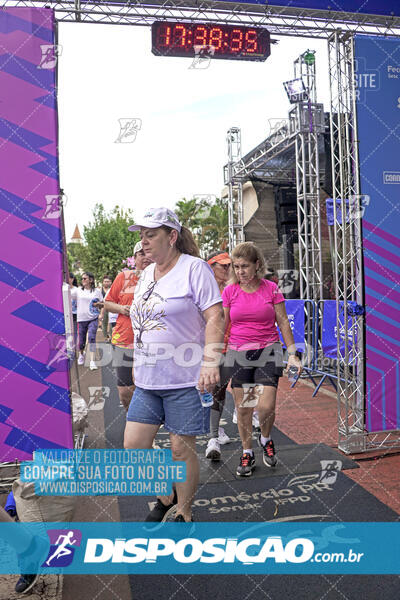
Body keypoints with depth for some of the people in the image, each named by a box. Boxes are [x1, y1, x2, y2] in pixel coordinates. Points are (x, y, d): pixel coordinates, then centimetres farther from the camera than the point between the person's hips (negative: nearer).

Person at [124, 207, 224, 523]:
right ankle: (166, 497, 33)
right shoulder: (146, 274, 14)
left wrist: (211, 361, -26)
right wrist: (139, 364, 22)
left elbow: (215, 317, -15)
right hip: (147, 379, 7)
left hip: (186, 379, -7)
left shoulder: (194, 268, -8)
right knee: (134, 445, 7)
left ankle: (183, 512, 27)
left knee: (182, 449, 4)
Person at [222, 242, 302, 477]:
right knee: (243, 408, 6)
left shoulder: (271, 288, -2)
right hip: (238, 353, 2)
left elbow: (283, 322, 3)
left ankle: (266, 439, 24)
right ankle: (247, 453, 25)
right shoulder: (230, 291, 1)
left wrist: (293, 354, 1)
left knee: (266, 406, -9)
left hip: (267, 352, -1)